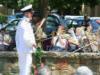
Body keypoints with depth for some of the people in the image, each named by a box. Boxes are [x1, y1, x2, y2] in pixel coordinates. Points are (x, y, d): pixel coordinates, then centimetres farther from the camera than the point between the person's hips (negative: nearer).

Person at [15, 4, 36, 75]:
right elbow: (25, 38, -27)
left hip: (21, 50, 10)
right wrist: (33, 44, -12)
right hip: (26, 51, -10)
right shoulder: (25, 24, -17)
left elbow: (17, 37, 21)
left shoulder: (21, 23, 15)